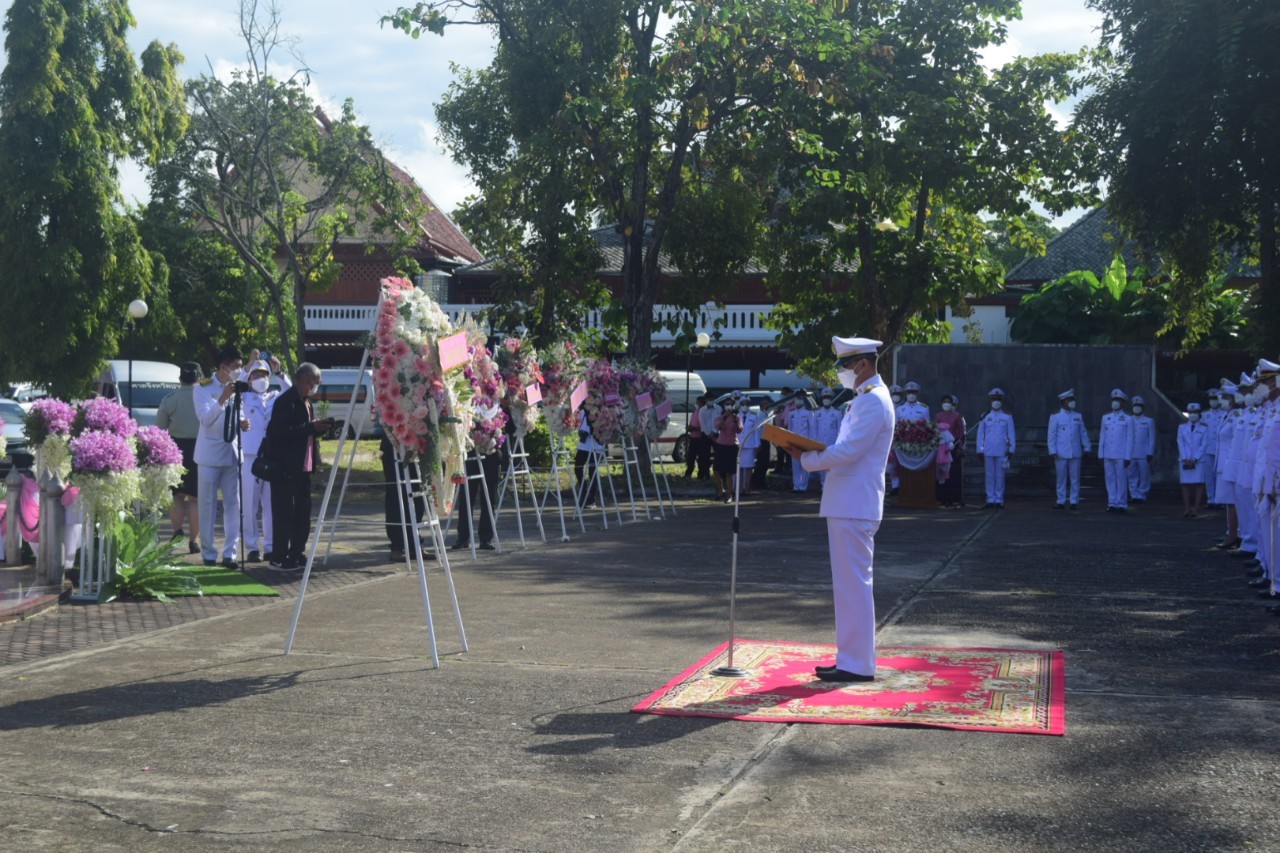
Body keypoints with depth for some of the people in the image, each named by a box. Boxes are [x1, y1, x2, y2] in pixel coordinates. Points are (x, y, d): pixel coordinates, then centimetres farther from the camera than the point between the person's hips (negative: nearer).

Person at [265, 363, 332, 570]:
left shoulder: (305, 402, 16)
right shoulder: (286, 401, -14)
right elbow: (283, 431, -23)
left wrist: (319, 427, 3)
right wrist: (311, 427, -23)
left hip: (303, 466, 9)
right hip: (285, 467, -9)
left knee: (303, 512, 11)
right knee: (285, 513, -5)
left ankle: (297, 554, 19)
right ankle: (279, 558, 1)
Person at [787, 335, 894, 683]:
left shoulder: (874, 401, -14)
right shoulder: (862, 399, 20)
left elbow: (847, 452, -20)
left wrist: (805, 459, -9)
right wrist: (814, 454, 7)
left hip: (855, 507, -11)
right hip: (847, 504, 11)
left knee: (854, 583, -7)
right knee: (848, 584, 14)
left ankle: (857, 664, -3)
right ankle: (851, 658, 21)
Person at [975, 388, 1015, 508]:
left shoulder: (1007, 417, 7)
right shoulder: (985, 417, 8)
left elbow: (1011, 435, 8)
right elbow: (980, 434, 9)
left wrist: (1011, 450, 2)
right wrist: (980, 450, 4)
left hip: (1001, 452, -1)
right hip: (988, 452, 1)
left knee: (1000, 477, 0)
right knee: (989, 476, 2)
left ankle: (999, 500, 5)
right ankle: (990, 500, 6)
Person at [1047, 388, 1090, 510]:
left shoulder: (1078, 416, 10)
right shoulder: (1055, 416, 2)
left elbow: (1083, 433, 13)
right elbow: (1051, 435, 0)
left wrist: (1087, 448, 9)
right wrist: (1052, 452, -5)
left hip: (1075, 453, 2)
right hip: (1061, 454, -2)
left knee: (1075, 478, 2)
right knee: (1061, 478, 3)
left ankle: (1074, 501, 7)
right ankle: (1061, 501, 11)